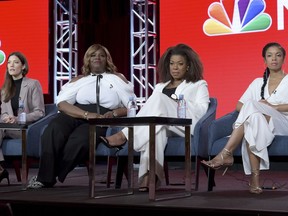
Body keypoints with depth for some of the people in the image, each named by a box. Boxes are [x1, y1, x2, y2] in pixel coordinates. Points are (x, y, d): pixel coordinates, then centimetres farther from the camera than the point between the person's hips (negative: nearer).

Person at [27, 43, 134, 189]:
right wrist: (86, 114, -12)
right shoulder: (79, 80, 20)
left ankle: (54, 175, -21)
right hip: (74, 115, 2)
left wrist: (114, 113, -10)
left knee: (80, 139, -36)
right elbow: (62, 103, 4)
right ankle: (45, 177, -25)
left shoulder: (117, 79, 18)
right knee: (53, 131, -33)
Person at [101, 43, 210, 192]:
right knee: (155, 126, -37)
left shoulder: (199, 85, 20)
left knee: (159, 99, -29)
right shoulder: (160, 86, 32)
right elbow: (152, 109, 18)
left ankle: (124, 136, -35)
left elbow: (202, 111, 4)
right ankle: (150, 173, -56)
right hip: (165, 126, 3)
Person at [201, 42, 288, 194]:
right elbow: (239, 106, 13)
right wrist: (257, 109, -6)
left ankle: (226, 154, -37)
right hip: (261, 125, 3)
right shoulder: (258, 82, 22)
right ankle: (255, 177, -47)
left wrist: (271, 107, -14)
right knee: (254, 118, -37)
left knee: (251, 105, -30)